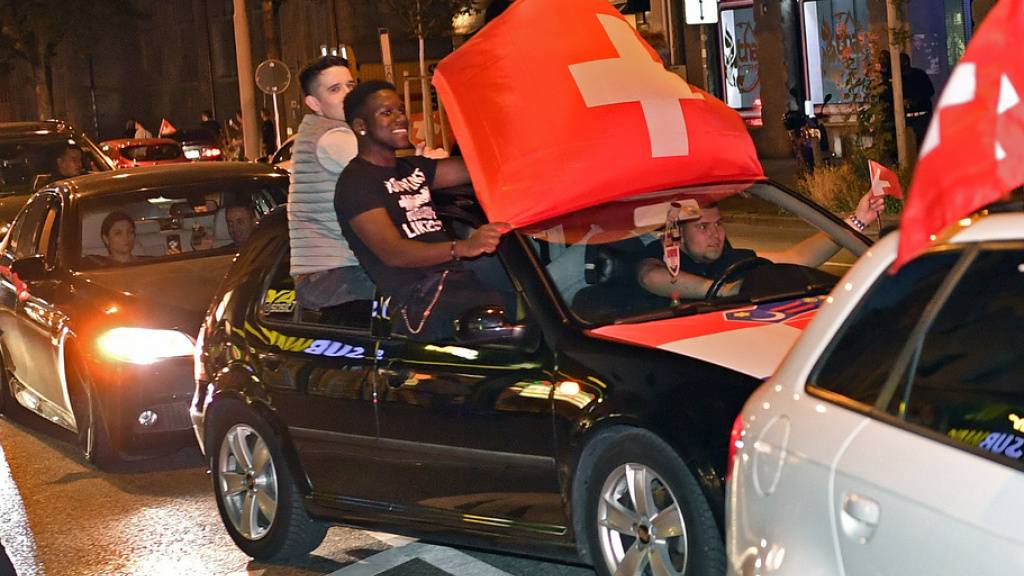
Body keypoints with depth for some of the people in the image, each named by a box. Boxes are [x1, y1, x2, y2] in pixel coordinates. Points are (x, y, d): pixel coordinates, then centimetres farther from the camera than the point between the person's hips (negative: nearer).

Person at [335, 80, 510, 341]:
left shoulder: (412, 168, 25)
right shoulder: (356, 181, -2)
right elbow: (392, 252, -16)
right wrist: (462, 247, -29)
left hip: (455, 278, 9)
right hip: (418, 299, -9)